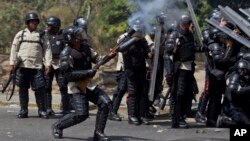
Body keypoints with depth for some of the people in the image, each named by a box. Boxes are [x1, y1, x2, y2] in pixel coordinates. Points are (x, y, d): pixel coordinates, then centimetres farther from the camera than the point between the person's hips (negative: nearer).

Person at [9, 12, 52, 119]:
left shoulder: (41, 36, 9)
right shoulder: (20, 34, 10)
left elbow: (47, 49, 6)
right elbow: (14, 49, 10)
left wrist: (48, 64, -3)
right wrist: (12, 63, 3)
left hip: (37, 67, -1)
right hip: (22, 66, 1)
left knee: (40, 89, -4)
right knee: (23, 89, 5)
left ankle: (42, 110, 5)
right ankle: (23, 110, 12)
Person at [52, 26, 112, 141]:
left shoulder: (85, 47, 3)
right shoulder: (66, 54, -18)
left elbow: (97, 58, 12)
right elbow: (68, 74, -23)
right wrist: (88, 72, -24)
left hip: (88, 85, 7)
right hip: (76, 87, -7)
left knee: (106, 103, -8)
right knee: (81, 114, -16)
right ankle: (57, 126, 8)